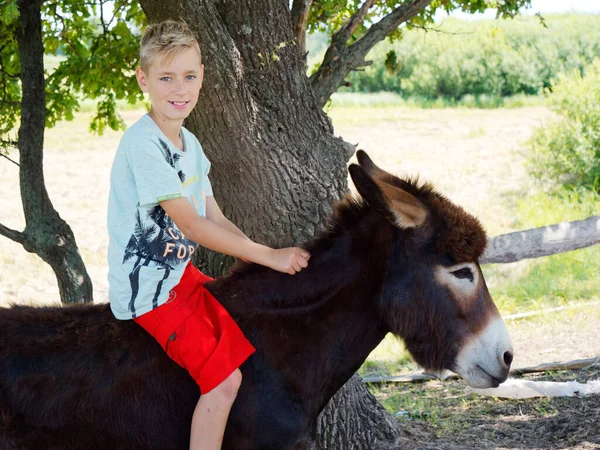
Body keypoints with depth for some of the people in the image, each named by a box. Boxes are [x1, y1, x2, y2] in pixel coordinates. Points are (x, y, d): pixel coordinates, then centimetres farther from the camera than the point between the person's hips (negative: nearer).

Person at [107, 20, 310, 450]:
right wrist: (270, 256, -19)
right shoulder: (143, 143, -21)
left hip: (181, 273, 10)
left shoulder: (190, 144, 8)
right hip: (147, 289, -10)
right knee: (224, 378, -17)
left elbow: (216, 219, 9)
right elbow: (190, 225, -23)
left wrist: (274, 256, -3)